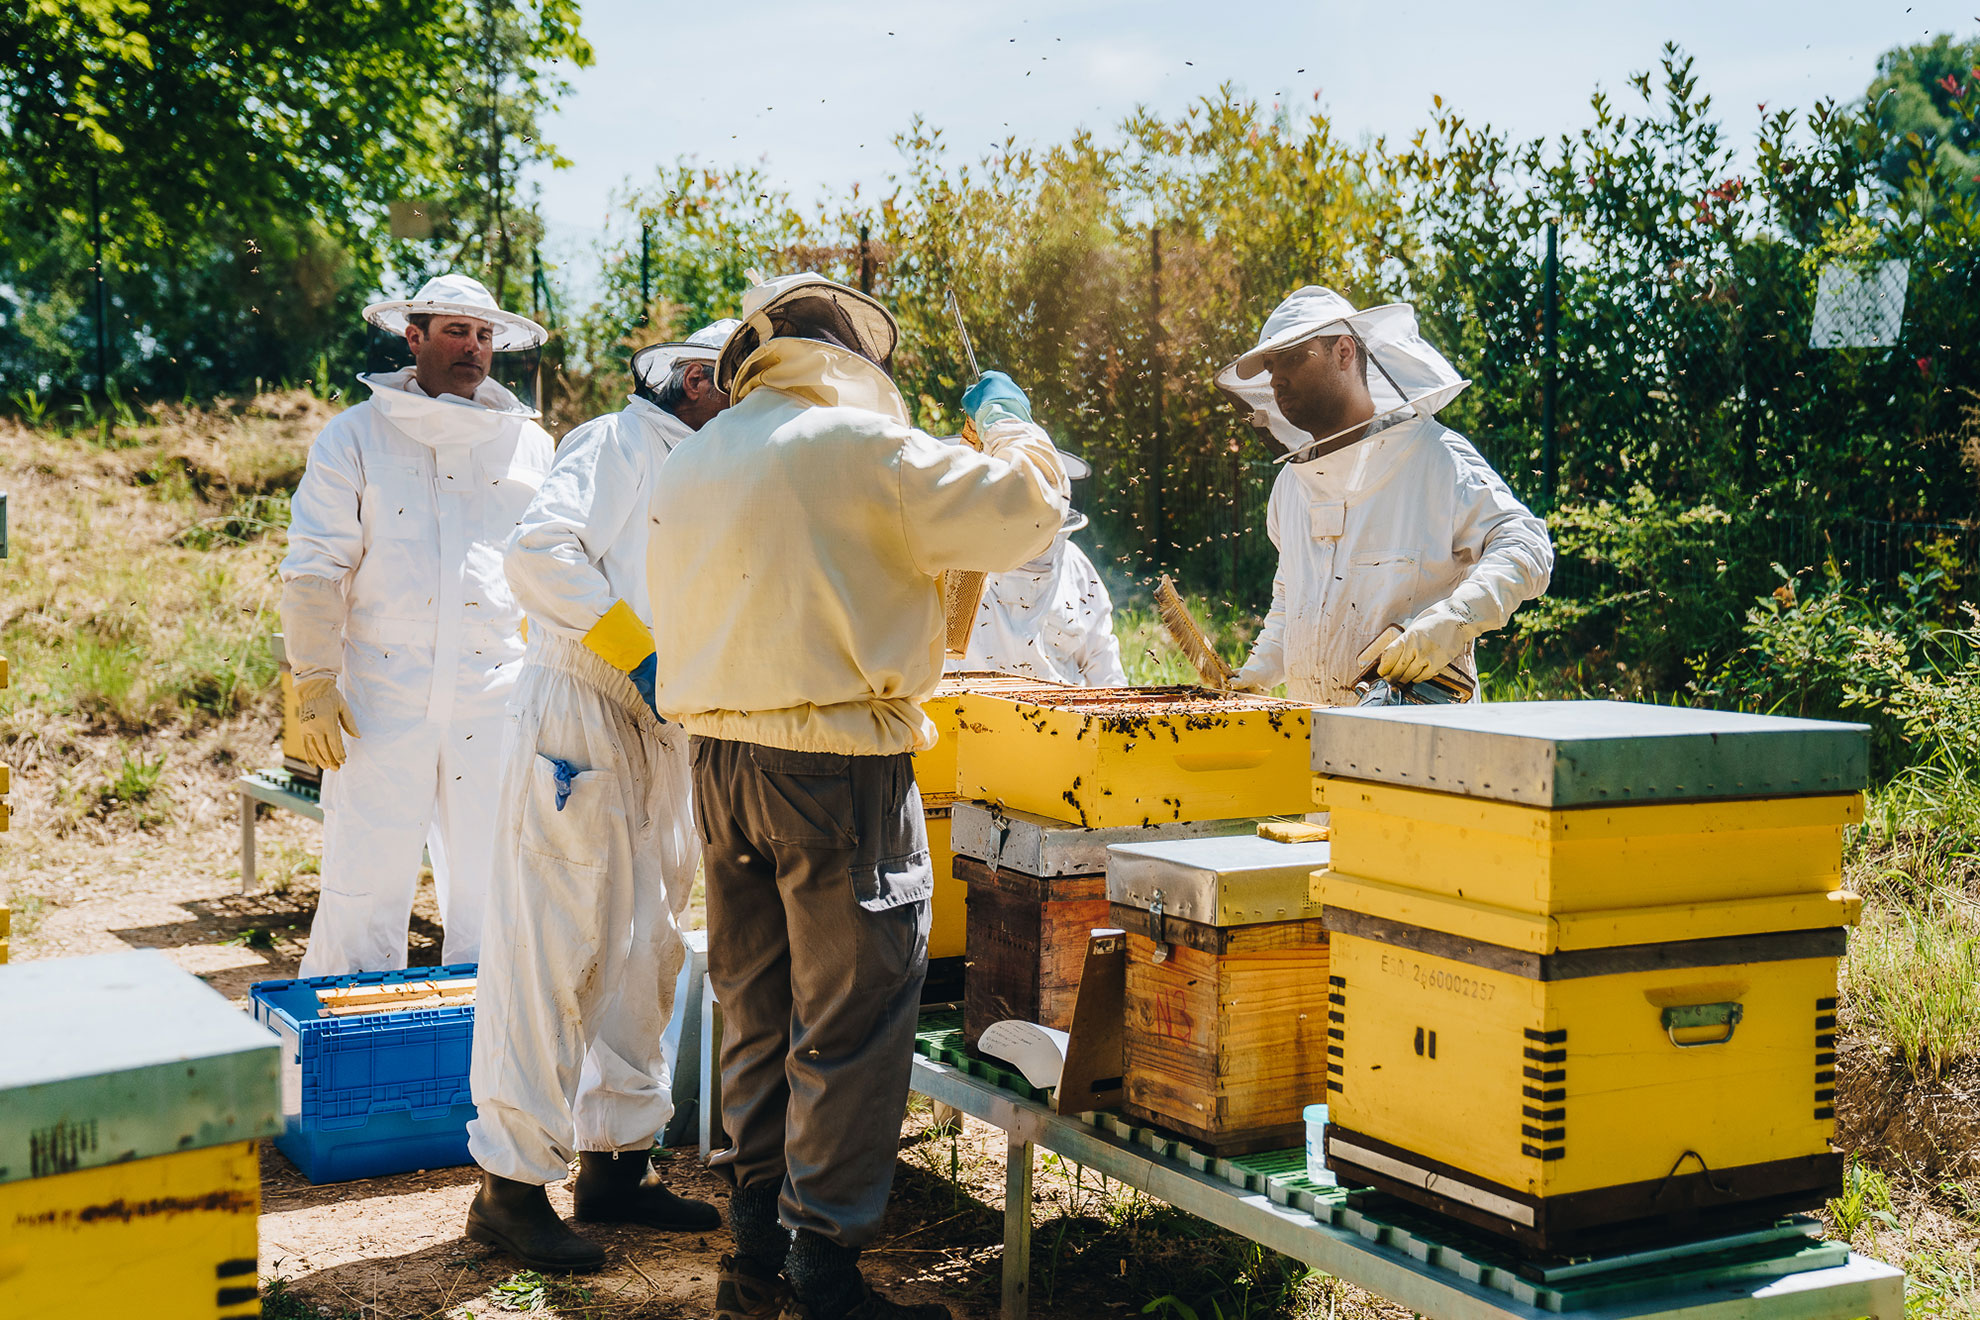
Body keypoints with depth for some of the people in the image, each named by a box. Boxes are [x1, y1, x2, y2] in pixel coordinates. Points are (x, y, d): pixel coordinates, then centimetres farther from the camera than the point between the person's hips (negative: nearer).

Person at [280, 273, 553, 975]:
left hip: (498, 697, 3)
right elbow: (314, 567, 3)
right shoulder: (355, 436, 6)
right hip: (381, 696, -2)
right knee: (363, 889, -3)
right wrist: (315, 682, -5)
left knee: (492, 890, 6)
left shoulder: (529, 443, 14)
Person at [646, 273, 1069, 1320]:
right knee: (848, 1025, -1)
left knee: (754, 1009, 15)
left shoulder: (688, 464, 13)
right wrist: (1008, 424, 11)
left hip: (718, 758, 8)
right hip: (836, 763, -7)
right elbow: (1019, 514, -6)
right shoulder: (862, 445, -9)